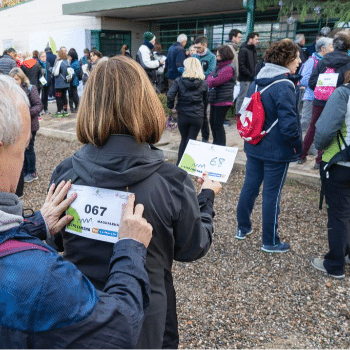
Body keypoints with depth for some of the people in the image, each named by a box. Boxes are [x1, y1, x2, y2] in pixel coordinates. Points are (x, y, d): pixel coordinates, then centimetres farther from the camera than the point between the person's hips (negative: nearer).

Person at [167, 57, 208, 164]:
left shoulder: (179, 81, -8)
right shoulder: (203, 83, -1)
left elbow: (170, 95, -17)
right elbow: (205, 99, 8)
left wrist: (171, 106, -2)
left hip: (182, 115, 0)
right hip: (197, 117, 0)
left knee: (184, 140, 16)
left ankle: (179, 164, 22)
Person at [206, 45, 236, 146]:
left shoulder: (229, 68, -16)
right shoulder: (219, 66, 14)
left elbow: (215, 82, -21)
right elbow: (209, 78, 15)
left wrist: (211, 81, -1)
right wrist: (210, 80, -6)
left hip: (223, 101, -9)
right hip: (214, 100, 9)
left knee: (218, 124, -4)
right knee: (212, 123, 16)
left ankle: (221, 146, 6)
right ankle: (215, 144, 30)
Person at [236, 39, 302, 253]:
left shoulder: (257, 82, 6)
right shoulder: (284, 86, -20)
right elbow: (288, 124, -22)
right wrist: (297, 146, -8)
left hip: (254, 146, 8)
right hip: (277, 151, -7)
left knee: (250, 186, 17)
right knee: (272, 194, 3)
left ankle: (243, 228, 33)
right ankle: (270, 242, 17)